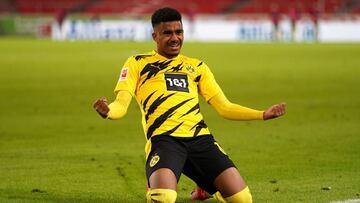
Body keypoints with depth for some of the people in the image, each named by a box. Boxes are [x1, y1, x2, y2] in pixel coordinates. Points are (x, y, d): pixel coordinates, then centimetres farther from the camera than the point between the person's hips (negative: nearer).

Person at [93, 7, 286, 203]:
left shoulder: (196, 66, 24)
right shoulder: (137, 63, 14)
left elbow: (224, 107, 24)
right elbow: (121, 105, 3)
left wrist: (262, 114, 13)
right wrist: (107, 111, -20)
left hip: (200, 137, 4)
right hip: (164, 138, -4)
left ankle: (206, 187, 20)